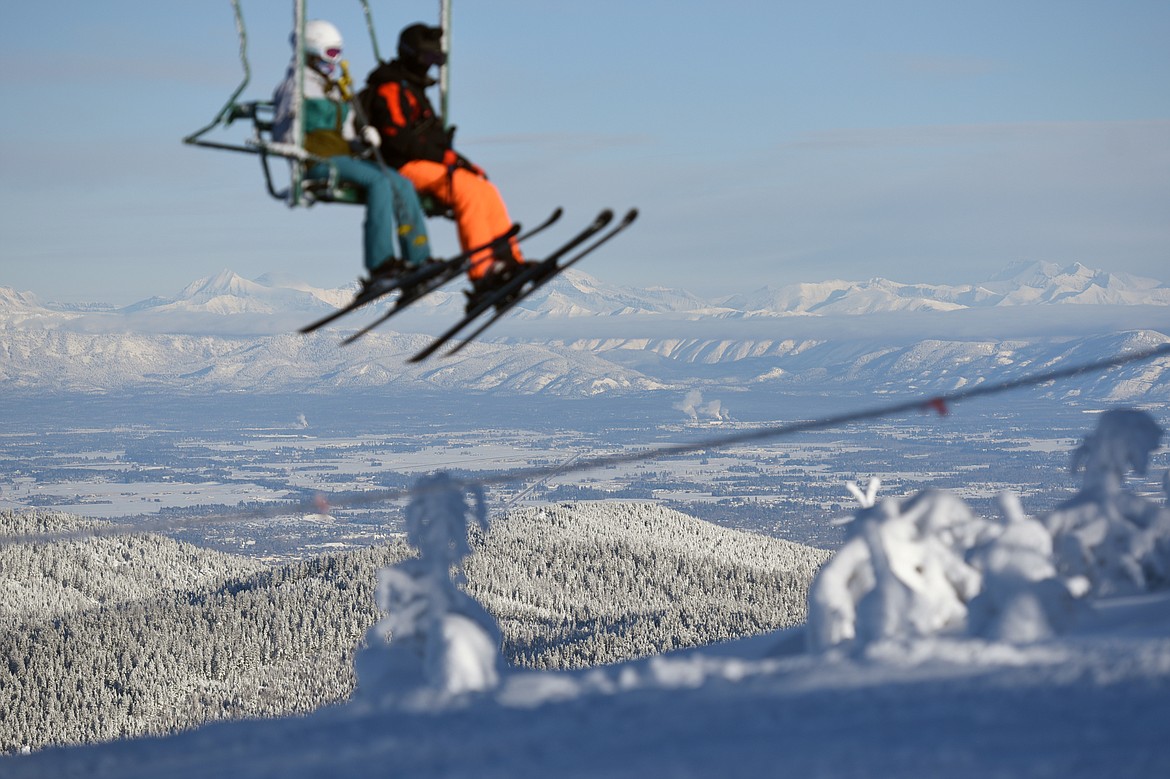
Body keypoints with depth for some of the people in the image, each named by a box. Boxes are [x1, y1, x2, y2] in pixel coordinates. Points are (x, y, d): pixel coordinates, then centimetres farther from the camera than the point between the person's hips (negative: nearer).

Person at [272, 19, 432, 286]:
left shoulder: (335, 89, 25)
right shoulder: (298, 84, 1)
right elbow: (283, 133, -3)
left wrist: (362, 141, 2)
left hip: (343, 157, 8)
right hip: (318, 162, -8)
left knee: (402, 184, -9)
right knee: (379, 181, -29)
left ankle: (420, 259, -14)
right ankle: (379, 263, -34)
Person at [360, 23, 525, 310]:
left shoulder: (414, 89, 26)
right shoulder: (390, 88, -6)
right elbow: (398, 139, -18)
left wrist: (461, 161, 9)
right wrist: (447, 156, -18)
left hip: (429, 165, 10)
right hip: (404, 168, -10)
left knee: (486, 190, -7)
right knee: (467, 189, -28)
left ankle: (509, 263, -16)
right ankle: (482, 273, -35)